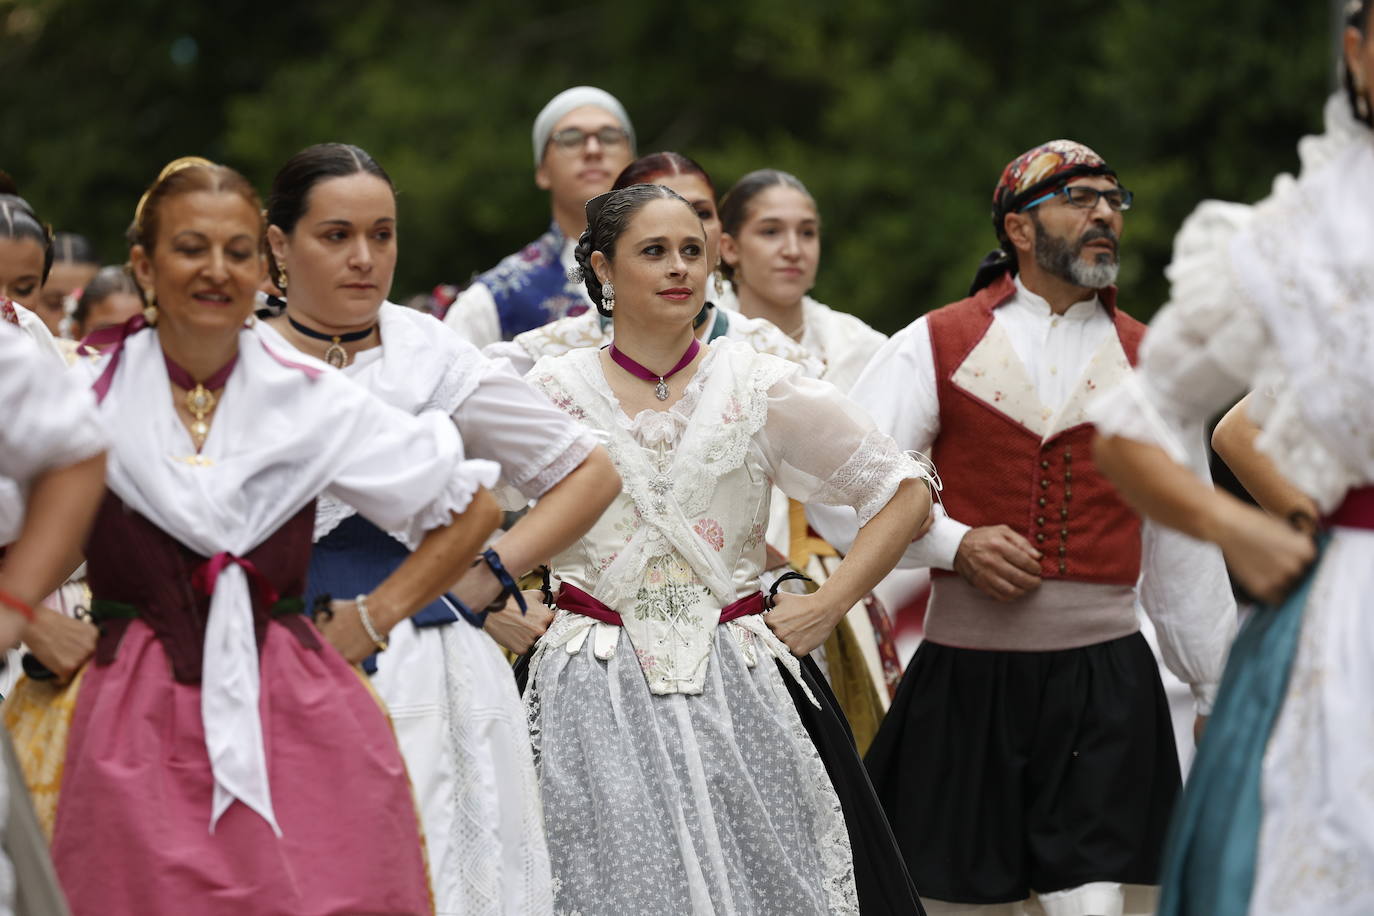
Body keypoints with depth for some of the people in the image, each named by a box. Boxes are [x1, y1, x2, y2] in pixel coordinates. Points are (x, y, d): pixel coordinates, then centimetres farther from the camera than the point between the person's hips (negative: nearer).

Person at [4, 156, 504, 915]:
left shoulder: (313, 402, 8)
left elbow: (472, 508, 16)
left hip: (296, 720, 1)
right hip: (134, 732, -1)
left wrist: (374, 618, 9)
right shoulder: (84, 396, 4)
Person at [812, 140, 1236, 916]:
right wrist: (955, 542, -13)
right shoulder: (935, 347, 5)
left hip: (1107, 681, 1)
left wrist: (1221, 694, 15)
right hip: (966, 676, 0)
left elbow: (1183, 553, 15)